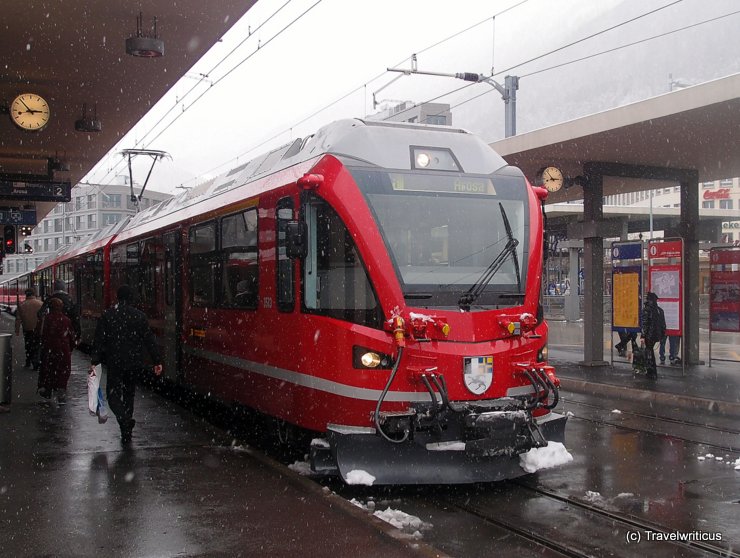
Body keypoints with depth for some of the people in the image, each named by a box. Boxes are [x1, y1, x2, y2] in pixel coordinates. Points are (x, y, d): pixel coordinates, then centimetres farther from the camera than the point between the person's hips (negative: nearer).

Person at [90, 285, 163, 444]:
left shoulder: (107, 315, -3)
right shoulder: (140, 316, 0)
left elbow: (99, 340, -5)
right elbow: (150, 340, -1)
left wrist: (94, 361, -1)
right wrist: (157, 361, 3)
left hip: (115, 363, -2)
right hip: (134, 362, 2)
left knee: (113, 395, 4)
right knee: (129, 394, 15)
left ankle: (125, 419, -24)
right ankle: (126, 433, 17)